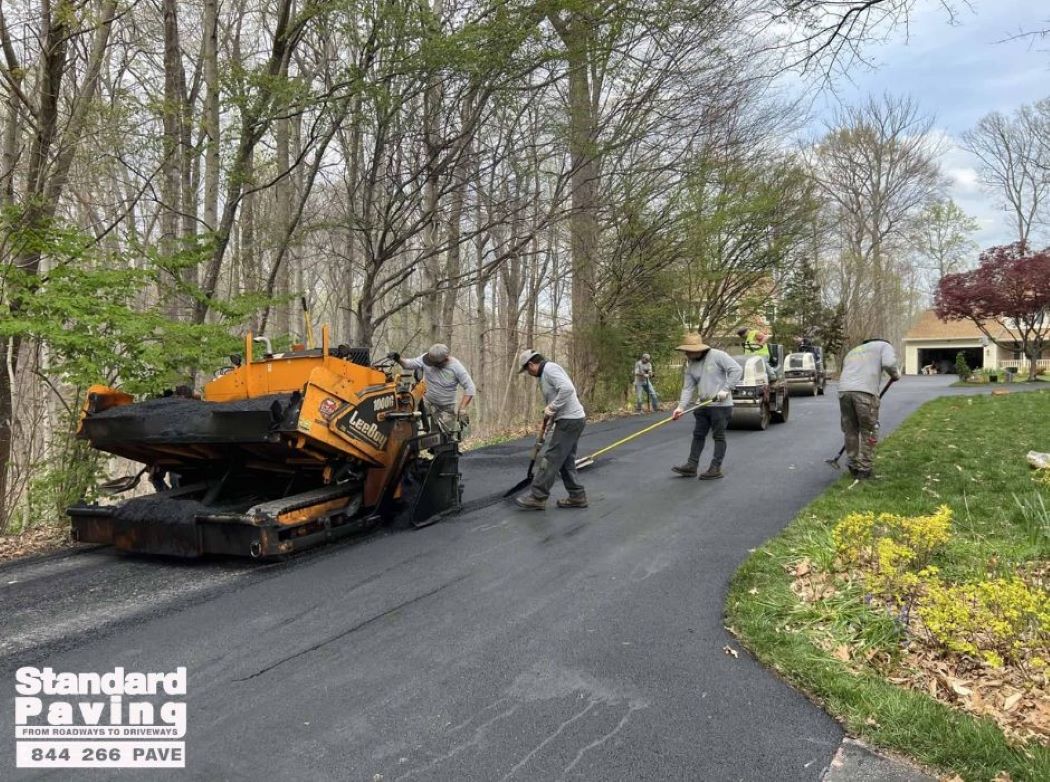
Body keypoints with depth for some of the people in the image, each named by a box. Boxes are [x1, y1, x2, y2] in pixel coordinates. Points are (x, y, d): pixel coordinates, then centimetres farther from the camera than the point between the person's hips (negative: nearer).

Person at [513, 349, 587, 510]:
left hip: (570, 420, -10)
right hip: (570, 420, 10)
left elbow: (567, 389, -28)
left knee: (550, 459, -5)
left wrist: (551, 408, -20)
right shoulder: (545, 373, 19)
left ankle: (537, 497, 1)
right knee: (565, 460, 14)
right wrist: (548, 430, 22)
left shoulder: (550, 368, -12)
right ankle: (577, 496, 20)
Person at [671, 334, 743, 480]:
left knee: (718, 436, 1)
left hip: (721, 405, -6)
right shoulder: (691, 365, 5)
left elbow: (737, 370, -14)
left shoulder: (717, 356, -13)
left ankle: (716, 468, 7)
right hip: (702, 405, 7)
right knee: (698, 435, 8)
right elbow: (688, 387, 3)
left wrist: (726, 389, -19)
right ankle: (691, 465, 14)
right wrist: (681, 406, -9)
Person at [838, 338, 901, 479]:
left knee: (850, 431, 16)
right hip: (865, 392, -5)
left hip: (843, 390, 5)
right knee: (868, 431, 8)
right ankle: (863, 469, 11)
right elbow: (888, 363, -3)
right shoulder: (884, 345, 21)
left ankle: (854, 467, 23)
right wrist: (896, 374, 20)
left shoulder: (851, 352, 37)